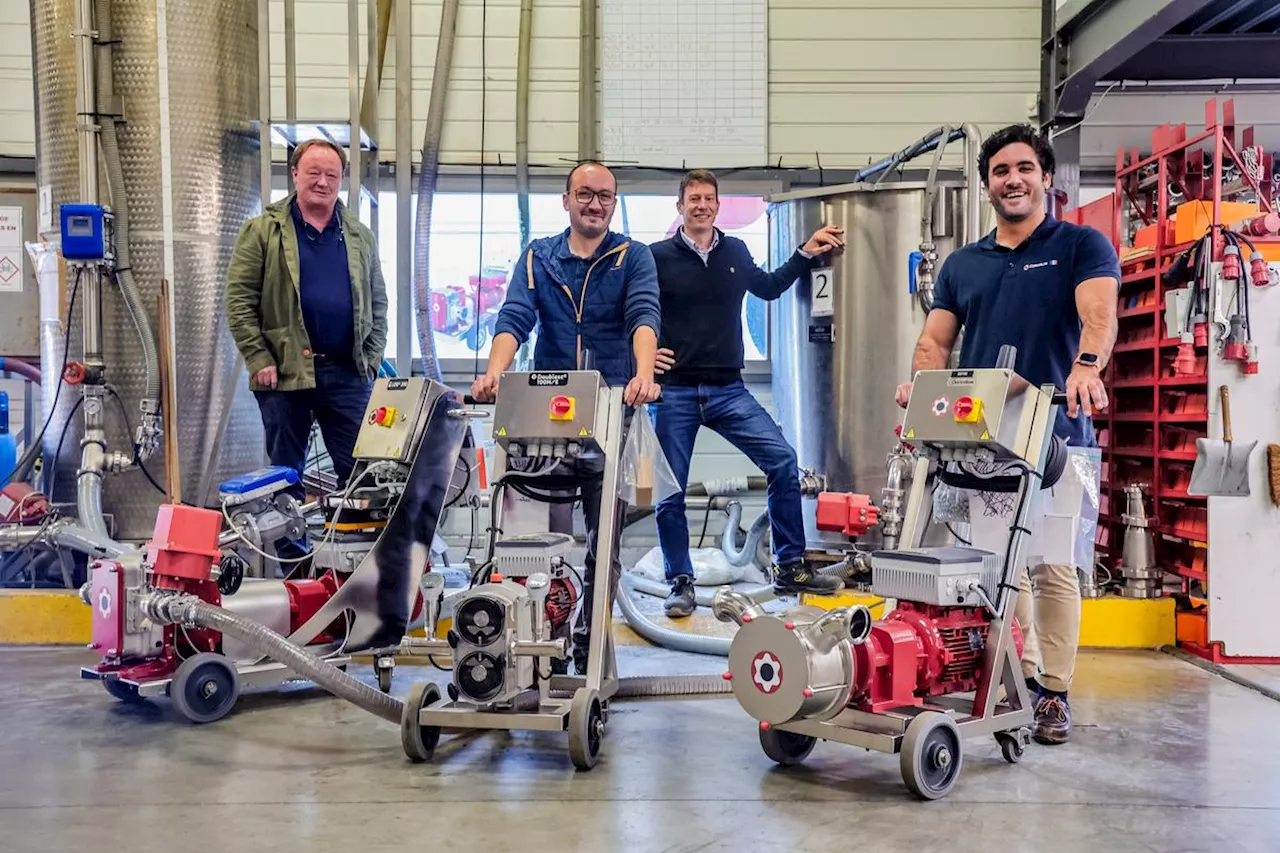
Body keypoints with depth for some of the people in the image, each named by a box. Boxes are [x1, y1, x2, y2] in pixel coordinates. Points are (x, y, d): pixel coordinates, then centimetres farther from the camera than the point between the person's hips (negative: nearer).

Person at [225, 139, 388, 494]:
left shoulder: (361, 237, 13)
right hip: (284, 372, -2)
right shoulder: (261, 232, 2)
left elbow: (377, 302, 16)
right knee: (286, 473, 6)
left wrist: (372, 358, 5)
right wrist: (259, 359, -9)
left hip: (348, 372, 3)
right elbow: (239, 299, -2)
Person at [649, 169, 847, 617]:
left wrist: (807, 253, 22)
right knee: (671, 490, 1)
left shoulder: (735, 252, 11)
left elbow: (769, 287, 28)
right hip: (674, 391, -3)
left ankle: (790, 567, 5)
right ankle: (680, 583, 18)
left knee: (783, 460, -8)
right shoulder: (658, 257, -1)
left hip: (729, 390, 3)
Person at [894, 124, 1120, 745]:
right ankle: (1022, 675, 19)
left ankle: (1053, 692, 11)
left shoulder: (1083, 246, 4)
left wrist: (1086, 366, -35)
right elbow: (935, 341, 12)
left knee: (1053, 565, 0)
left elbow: (1099, 315, -14)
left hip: (1055, 433, -3)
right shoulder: (962, 264, 16)